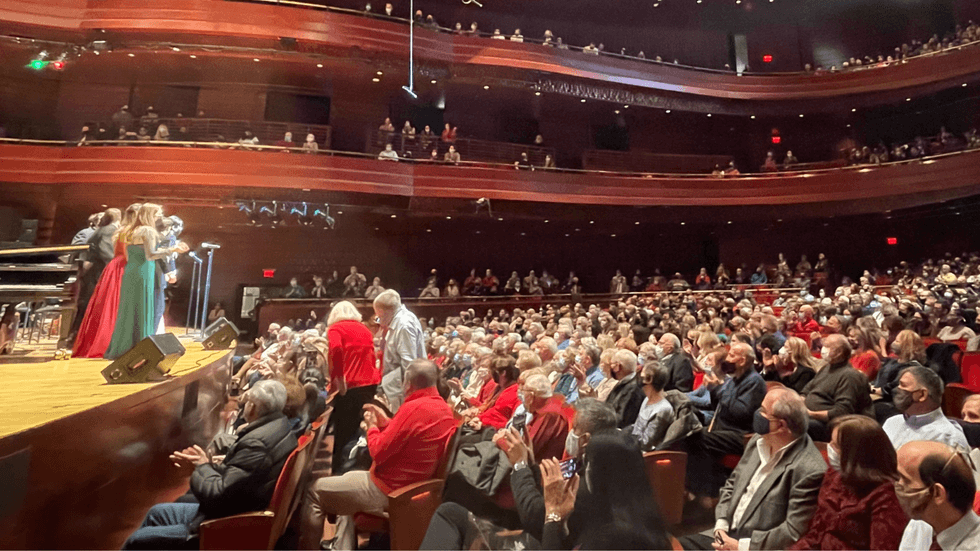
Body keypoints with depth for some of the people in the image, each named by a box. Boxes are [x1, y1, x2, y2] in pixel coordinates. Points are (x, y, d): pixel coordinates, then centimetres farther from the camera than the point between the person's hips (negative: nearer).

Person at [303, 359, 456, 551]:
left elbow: (378, 452, -20)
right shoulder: (444, 409, -2)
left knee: (315, 489, 8)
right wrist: (386, 422, 5)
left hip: (386, 491, -9)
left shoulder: (413, 408, -28)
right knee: (349, 478, 31)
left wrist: (372, 427, -3)